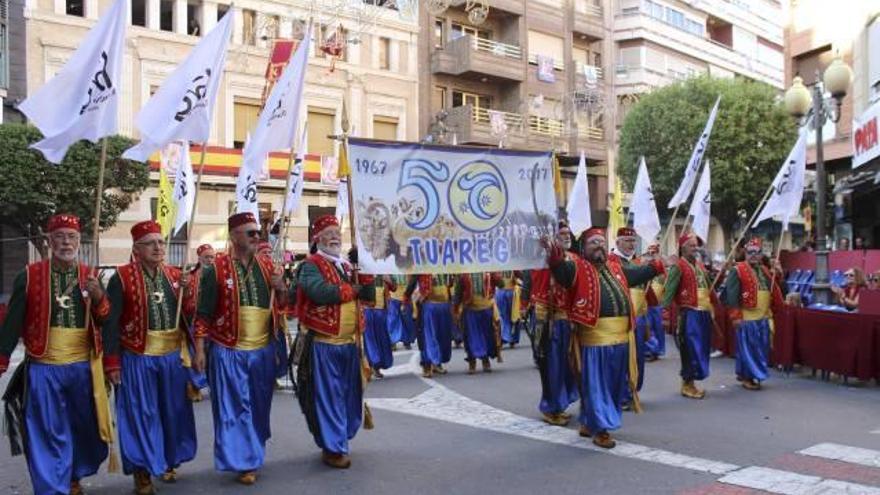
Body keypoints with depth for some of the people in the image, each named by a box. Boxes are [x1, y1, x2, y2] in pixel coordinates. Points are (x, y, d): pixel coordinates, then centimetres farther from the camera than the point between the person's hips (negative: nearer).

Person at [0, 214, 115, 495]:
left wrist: (99, 298, -14)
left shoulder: (90, 277, 6)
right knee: (48, 434, 3)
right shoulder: (29, 276, -2)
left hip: (84, 367, 3)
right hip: (43, 369, -3)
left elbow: (106, 322, 5)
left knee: (86, 429, 14)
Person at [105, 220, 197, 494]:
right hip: (138, 358, -4)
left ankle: (169, 462, 33)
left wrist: (186, 292, -12)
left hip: (173, 356, 4)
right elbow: (110, 322, -9)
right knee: (141, 414, 4)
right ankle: (142, 470, 19)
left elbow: (189, 314, 7)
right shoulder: (122, 277, -9)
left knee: (174, 411, 14)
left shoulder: (175, 275, 5)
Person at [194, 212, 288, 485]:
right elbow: (203, 313, -6)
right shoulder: (216, 268, -8)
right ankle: (243, 462, 15)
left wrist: (281, 289, -8)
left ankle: (255, 454, 34)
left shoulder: (267, 266, 6)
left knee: (259, 406, 16)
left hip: (263, 350, 5)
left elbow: (281, 306, 13)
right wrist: (199, 349, -8)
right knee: (234, 407, 3)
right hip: (229, 351, -5)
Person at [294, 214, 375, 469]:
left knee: (349, 395, 14)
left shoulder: (348, 266, 16)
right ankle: (333, 448, 10)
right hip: (323, 344, -7)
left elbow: (369, 294, 11)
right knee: (328, 397, 0)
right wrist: (352, 290, -12)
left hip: (350, 343, 7)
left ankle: (339, 440, 30)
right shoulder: (311, 265, -8)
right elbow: (320, 292, -26)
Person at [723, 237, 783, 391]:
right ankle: (747, 377, 9)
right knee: (748, 348, -1)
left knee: (761, 348, 13)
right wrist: (736, 316, -18)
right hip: (746, 318, -8)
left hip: (764, 317, 8)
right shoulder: (737, 270, -9)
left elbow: (774, 291, 24)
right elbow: (732, 295, -15)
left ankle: (742, 372, 25)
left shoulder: (765, 270, 15)